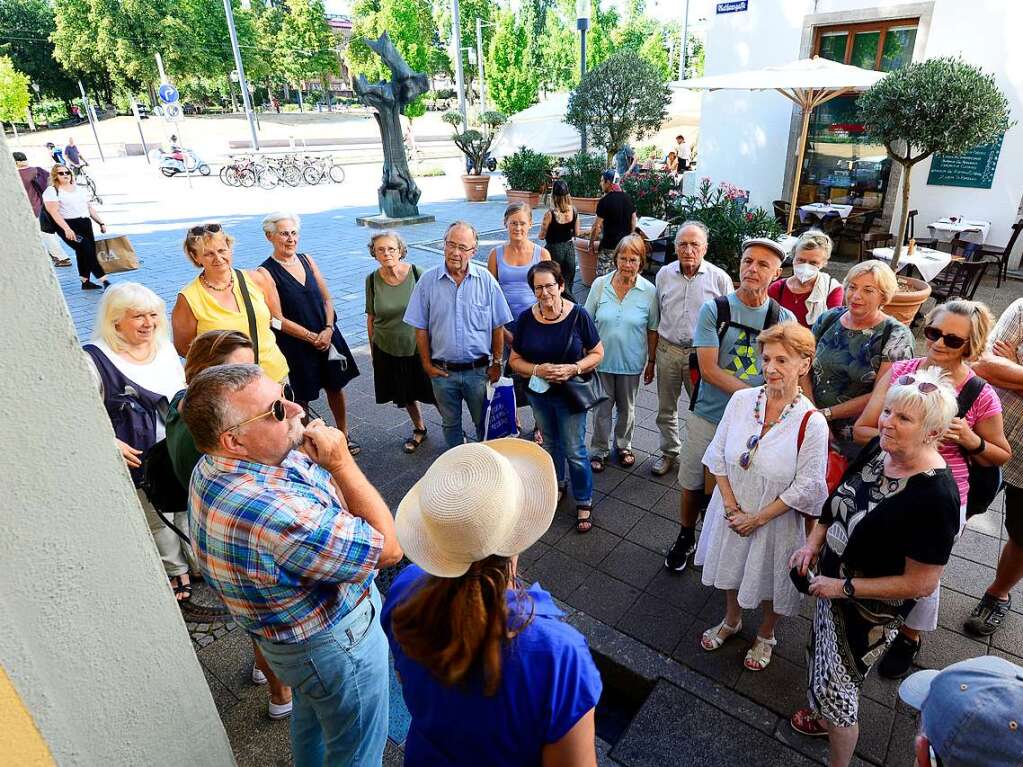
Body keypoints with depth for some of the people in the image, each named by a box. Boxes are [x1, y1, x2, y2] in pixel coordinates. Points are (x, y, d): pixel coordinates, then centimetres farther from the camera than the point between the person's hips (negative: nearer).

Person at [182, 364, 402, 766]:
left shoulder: (215, 467, -11)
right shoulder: (274, 513, -42)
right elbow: (388, 548, -29)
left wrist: (315, 461, -17)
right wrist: (342, 463, -28)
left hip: (295, 627, 9)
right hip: (336, 646, -9)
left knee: (311, 721, 34)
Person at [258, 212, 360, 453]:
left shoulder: (307, 260, 4)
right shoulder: (266, 272, -11)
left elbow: (327, 299, 6)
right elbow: (278, 320, -13)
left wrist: (328, 330, -9)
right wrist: (312, 338, -12)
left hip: (326, 337, 5)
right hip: (295, 345, -5)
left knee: (335, 386, 14)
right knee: (301, 397, 7)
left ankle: (344, 434, 32)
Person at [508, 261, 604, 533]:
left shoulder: (578, 315, -16)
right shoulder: (526, 318, -9)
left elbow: (597, 353, -8)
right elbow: (515, 360, -3)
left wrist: (573, 369, -24)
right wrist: (537, 370, -22)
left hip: (571, 393, -3)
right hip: (539, 393, 3)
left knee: (574, 451, 3)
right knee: (550, 443, 23)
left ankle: (584, 503, 23)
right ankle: (557, 486, 46)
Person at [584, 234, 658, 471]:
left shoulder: (649, 291, -9)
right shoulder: (600, 285, -8)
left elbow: (652, 330, -1)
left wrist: (651, 362, 3)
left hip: (631, 362, 0)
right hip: (601, 360, 0)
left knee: (627, 408, 18)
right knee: (602, 408, 11)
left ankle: (623, 446, 40)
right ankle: (599, 450, 30)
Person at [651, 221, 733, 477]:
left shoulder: (719, 278, -8)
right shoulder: (664, 274, 1)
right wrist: (652, 356, 10)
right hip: (667, 350, 3)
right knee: (666, 408, 15)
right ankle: (669, 453, 34)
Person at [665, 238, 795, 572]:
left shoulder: (784, 319, -3)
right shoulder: (714, 309, -8)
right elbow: (709, 369, -15)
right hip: (707, 417, -1)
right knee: (693, 484, 14)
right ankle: (686, 538, 39)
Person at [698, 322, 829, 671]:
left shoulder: (812, 423, -22)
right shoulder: (741, 400, -12)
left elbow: (806, 486, -17)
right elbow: (718, 454, -5)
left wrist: (758, 517, -15)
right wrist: (731, 506, -10)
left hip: (776, 519, -3)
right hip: (732, 510, 4)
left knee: (770, 581, 19)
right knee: (731, 566, 25)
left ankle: (765, 635, 50)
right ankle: (731, 620, 54)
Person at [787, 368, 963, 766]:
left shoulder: (935, 496, -31)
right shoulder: (879, 448, -10)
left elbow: (921, 584, -24)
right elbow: (839, 498, 7)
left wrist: (844, 588, -20)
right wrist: (813, 542, -5)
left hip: (869, 612, -7)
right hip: (831, 585, 7)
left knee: (835, 688, 12)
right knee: (822, 663, 29)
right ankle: (824, 719, 57)